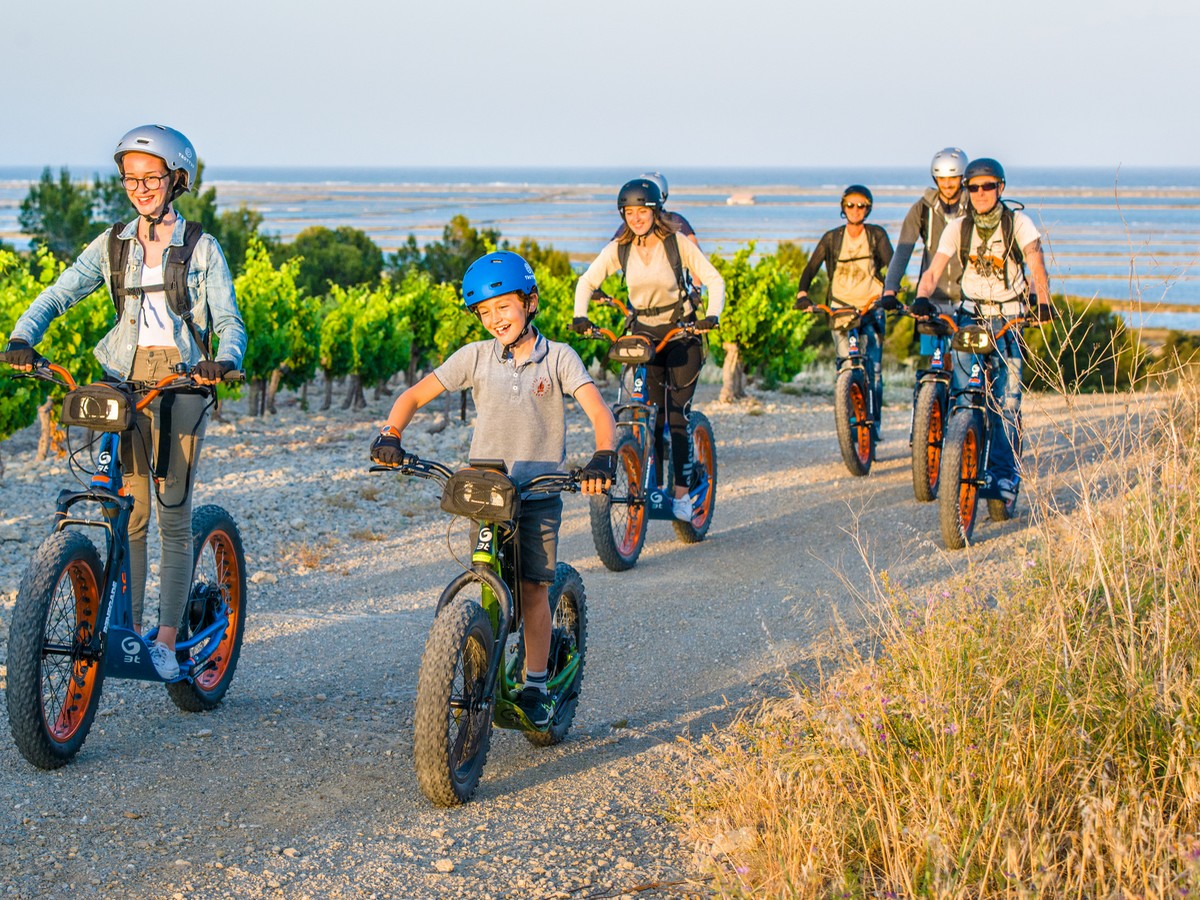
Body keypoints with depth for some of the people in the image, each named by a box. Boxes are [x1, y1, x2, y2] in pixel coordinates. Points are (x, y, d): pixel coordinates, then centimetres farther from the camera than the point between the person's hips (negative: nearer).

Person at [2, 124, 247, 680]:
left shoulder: (201, 248, 2)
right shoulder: (112, 245, 9)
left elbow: (229, 322, -4)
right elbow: (57, 296, 5)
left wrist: (224, 361, -26)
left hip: (181, 382, -2)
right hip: (124, 382, 2)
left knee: (173, 517, -3)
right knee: (128, 514, 1)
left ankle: (166, 640, 0)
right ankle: (128, 630, 10)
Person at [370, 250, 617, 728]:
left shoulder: (558, 357, -4)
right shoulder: (476, 357, 1)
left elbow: (598, 409, -15)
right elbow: (415, 395, 1)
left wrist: (603, 457, -34)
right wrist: (390, 433, -17)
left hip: (539, 493, -1)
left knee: (533, 586, -1)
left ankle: (535, 687, 11)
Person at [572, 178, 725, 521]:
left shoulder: (677, 244, -11)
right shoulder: (618, 249, -4)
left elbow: (714, 280, -11)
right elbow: (587, 281, -3)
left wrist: (712, 315, -28)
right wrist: (580, 316, -21)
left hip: (681, 332, -3)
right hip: (643, 334, 3)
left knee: (678, 415, -9)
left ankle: (682, 492, -3)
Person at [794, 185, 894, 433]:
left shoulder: (876, 235, 2)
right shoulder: (832, 238, 4)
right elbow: (811, 268, -4)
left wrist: (890, 293, -30)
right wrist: (802, 294, -23)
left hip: (871, 308, 0)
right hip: (841, 308, 0)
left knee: (873, 367, -9)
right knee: (846, 366, -12)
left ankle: (873, 423, 1)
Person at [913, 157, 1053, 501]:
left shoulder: (1018, 223, -4)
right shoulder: (958, 228, 2)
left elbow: (1036, 262, -16)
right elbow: (934, 270, -6)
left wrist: (1043, 302, -32)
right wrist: (922, 298, -26)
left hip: (1008, 320, -2)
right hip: (970, 314, 2)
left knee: (1007, 400, -10)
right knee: (964, 391, -14)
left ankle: (1005, 473, -1)